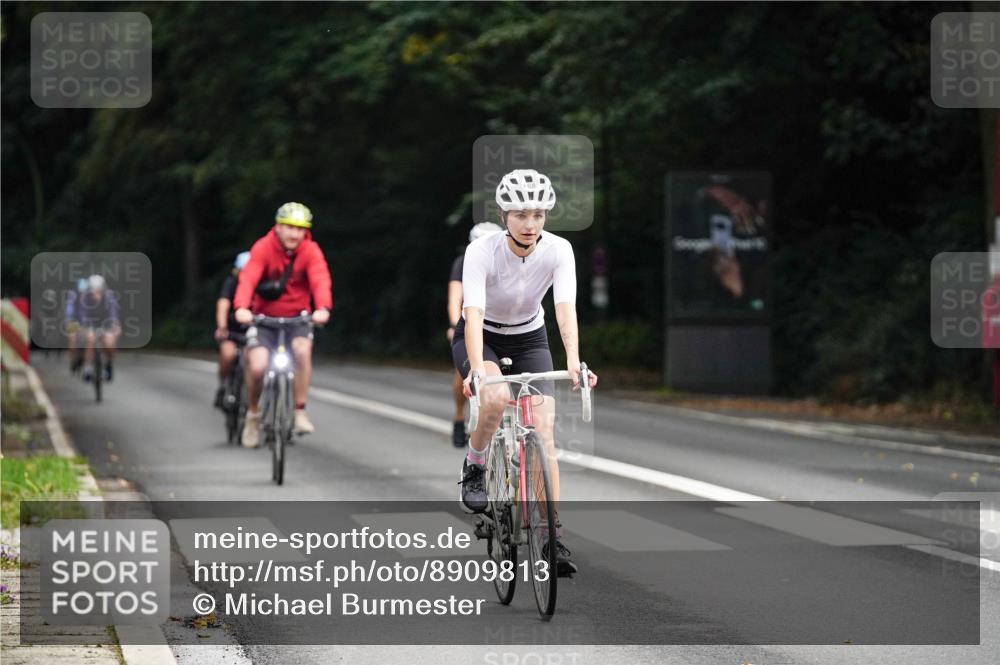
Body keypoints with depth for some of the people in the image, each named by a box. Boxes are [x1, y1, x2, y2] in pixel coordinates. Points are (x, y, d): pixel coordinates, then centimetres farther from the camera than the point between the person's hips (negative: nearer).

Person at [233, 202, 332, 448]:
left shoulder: (310, 251, -11)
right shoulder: (263, 248, -14)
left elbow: (321, 280, -27)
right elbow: (248, 278, -28)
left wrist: (323, 308, -47)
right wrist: (241, 307, -47)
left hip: (297, 317, 1)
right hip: (264, 317, -1)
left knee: (303, 350, -30)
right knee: (257, 367, -19)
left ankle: (299, 412, -17)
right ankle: (252, 415, 11)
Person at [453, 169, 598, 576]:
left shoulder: (558, 251, -21)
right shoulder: (481, 252, -28)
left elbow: (566, 309, -31)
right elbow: (473, 314, -37)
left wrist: (574, 362, -48)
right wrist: (478, 369, -52)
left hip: (528, 339, 2)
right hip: (480, 339, -2)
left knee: (543, 430, -14)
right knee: (496, 396, -35)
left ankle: (553, 536, -12)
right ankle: (474, 467, -7)